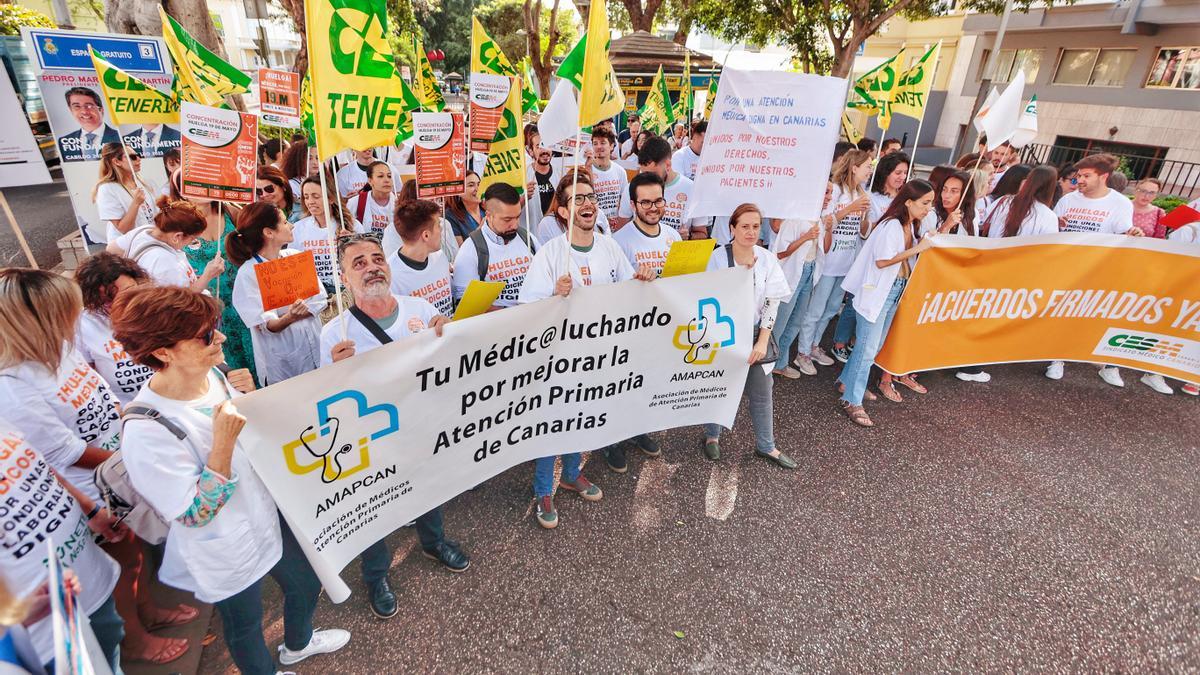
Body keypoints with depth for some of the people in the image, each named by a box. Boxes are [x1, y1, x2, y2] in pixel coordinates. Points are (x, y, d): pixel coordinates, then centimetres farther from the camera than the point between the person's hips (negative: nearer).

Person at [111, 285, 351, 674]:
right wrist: (223, 441, -35)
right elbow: (195, 515, -26)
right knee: (245, 626, 23)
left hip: (268, 517, 7)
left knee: (306, 585, 28)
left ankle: (298, 644, 59)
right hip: (227, 556, -7)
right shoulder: (146, 431, -32)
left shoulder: (212, 375, -11)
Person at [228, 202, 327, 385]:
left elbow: (321, 299, 1)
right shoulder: (248, 273, -10)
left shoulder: (296, 256, 4)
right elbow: (265, 326, -15)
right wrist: (289, 318, -34)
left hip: (318, 350, 5)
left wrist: (296, 314, -15)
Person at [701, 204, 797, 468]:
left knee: (762, 393, 11)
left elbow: (772, 303, -3)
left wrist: (762, 342, -10)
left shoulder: (768, 260, -4)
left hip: (755, 334, 3)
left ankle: (765, 446, 29)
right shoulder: (718, 257, -13)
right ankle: (712, 436, 36)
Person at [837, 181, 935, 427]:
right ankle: (852, 401, 3)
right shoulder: (891, 225, -18)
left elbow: (908, 256, 11)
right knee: (868, 347, -6)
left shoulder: (911, 226, 9)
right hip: (878, 290, -9)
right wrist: (917, 249, -20)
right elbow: (882, 261, -24)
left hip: (896, 291, 9)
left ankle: (847, 381, 32)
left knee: (876, 344, 16)